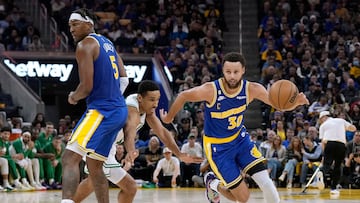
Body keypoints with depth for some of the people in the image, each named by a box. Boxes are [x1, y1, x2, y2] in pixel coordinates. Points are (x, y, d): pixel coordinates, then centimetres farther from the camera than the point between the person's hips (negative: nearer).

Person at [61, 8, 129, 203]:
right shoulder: (107, 43, 18)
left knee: (70, 158, -18)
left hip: (101, 111, -10)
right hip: (119, 110, 10)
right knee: (94, 165, 19)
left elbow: (87, 86, -16)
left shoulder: (85, 46, -10)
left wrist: (73, 97, 2)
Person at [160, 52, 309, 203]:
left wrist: (294, 101, -44)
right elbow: (183, 96, -11)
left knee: (264, 180, -13)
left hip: (240, 138, 4)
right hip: (217, 146, -3)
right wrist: (169, 118, 3)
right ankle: (212, 183, 27)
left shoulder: (251, 89, -18)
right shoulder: (211, 90, -27)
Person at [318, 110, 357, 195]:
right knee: (337, 166, 13)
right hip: (341, 145, 1)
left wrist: (324, 155, 11)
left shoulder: (323, 125, 16)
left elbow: (323, 141, 10)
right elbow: (354, 128, 20)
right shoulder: (341, 120, 21)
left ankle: (321, 173, -44)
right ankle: (333, 188, 9)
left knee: (326, 164, -9)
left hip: (329, 144, -1)